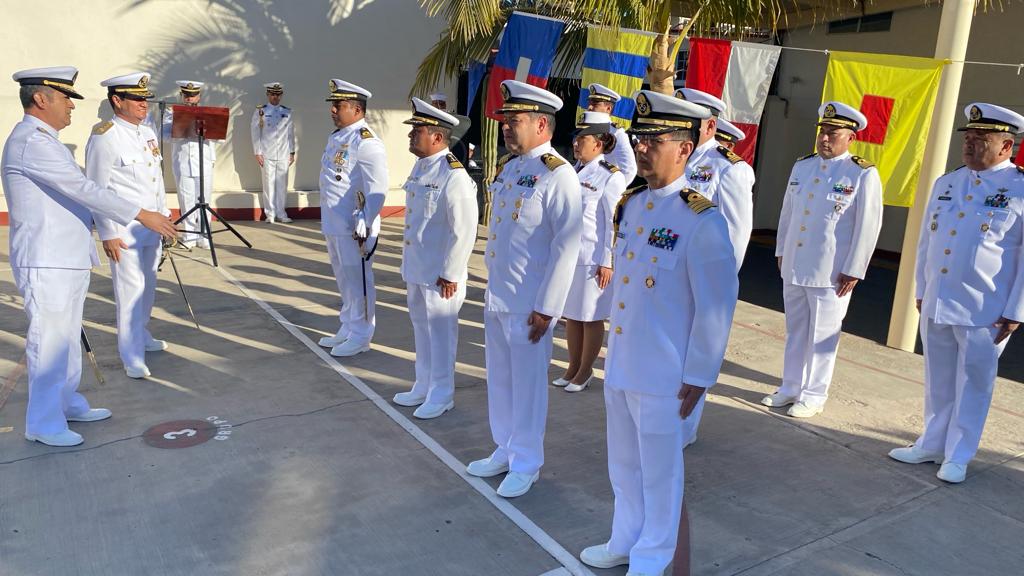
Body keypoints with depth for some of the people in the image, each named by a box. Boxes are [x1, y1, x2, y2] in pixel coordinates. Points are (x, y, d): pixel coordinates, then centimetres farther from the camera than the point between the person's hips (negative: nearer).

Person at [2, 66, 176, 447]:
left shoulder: (42, 139, 18)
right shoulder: (31, 141, -16)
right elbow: (82, 188, -23)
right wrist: (142, 215, -23)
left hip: (67, 258, 10)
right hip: (47, 263, -10)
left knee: (68, 337, 18)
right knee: (49, 341, -3)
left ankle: (67, 403, 30)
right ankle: (43, 423, 8)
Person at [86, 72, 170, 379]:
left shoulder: (148, 133, 11)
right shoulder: (104, 137, -12)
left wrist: (164, 215, 18)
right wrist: (107, 233, -14)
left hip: (152, 225, 7)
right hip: (124, 229, -7)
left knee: (148, 286, 15)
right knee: (130, 290, -4)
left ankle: (142, 337, 32)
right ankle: (132, 356, 4)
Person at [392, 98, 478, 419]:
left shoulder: (454, 175, -20)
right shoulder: (420, 166, 8)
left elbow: (464, 231, -21)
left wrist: (450, 274, -18)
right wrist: (408, 262, 18)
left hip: (439, 274, -9)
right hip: (416, 269, 9)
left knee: (440, 332, 5)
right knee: (421, 329, 19)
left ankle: (441, 395, 20)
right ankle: (424, 387, 35)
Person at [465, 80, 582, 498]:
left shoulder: (558, 174, -15)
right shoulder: (508, 166, 9)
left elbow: (566, 247, -18)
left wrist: (546, 308, -17)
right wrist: (491, 283, 17)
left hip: (529, 302, -8)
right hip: (496, 295, 8)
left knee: (527, 383, 6)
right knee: (499, 379, 18)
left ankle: (526, 464, 24)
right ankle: (505, 450, 35)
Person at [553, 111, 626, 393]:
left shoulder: (611, 177, -10)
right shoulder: (573, 171, 11)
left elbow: (616, 224, -13)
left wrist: (608, 263, -15)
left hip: (593, 260, -7)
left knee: (591, 318, 6)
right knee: (571, 316, 15)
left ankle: (585, 371, 20)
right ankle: (573, 367, 29)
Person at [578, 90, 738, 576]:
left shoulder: (702, 220, -17)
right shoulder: (630, 204, 6)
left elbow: (716, 306, -14)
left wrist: (698, 376, -11)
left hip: (662, 375, -7)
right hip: (619, 366, 7)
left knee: (659, 472, 12)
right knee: (623, 465, 21)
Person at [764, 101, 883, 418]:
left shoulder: (863, 174, -8)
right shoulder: (801, 166, 9)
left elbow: (868, 226, -9)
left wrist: (853, 271, -10)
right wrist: (781, 251, 15)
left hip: (831, 273, -5)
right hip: (793, 267, 5)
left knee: (822, 336, 5)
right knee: (795, 330, 15)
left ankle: (814, 396, 18)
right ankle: (790, 387, 28)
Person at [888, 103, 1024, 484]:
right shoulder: (945, 184, 9)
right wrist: (921, 291, 13)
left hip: (985, 312, -5)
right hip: (936, 305, 5)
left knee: (973, 384, 7)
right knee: (939, 381, 15)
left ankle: (958, 456, 20)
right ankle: (932, 445, 29)